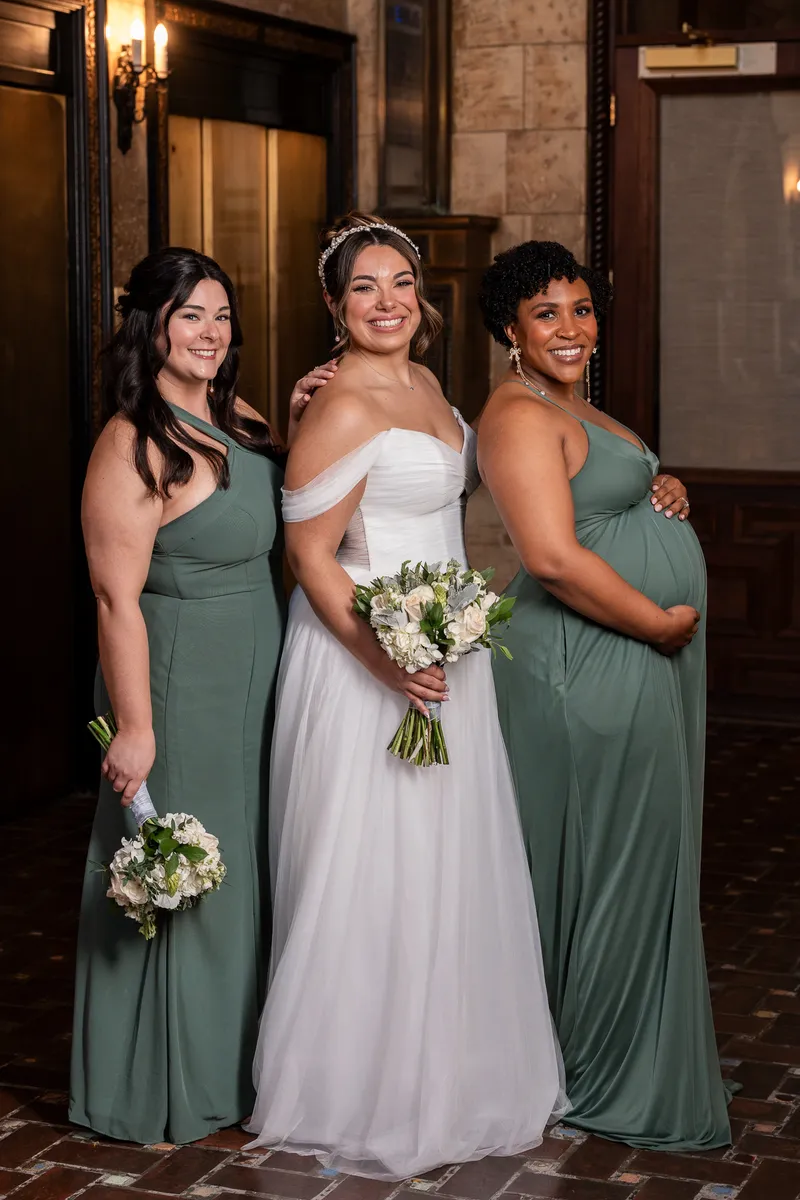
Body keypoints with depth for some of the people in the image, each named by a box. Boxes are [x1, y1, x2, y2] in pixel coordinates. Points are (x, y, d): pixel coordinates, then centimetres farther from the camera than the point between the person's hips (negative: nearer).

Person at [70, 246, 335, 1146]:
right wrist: (134, 731, -23)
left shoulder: (238, 419, 5)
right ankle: (164, 1091, 23)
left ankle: (231, 1060, 37)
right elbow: (117, 599, -22)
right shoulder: (134, 446, -19)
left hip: (255, 680, 9)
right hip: (180, 684, -9)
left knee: (243, 866, 19)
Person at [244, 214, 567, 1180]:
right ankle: (364, 1095, 15)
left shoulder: (424, 384, 10)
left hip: (442, 652, 9)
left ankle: (447, 1069, 32)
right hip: (365, 657, -9)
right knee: (374, 876, -1)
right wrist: (381, 655, -28)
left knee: (450, 866, 17)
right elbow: (309, 556, -19)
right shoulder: (344, 408, -18)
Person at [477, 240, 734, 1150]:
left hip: (644, 660, 10)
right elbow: (554, 556, -25)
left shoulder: (571, 410, 16)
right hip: (589, 667, -10)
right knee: (612, 866, -1)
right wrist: (660, 622, -17)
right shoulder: (522, 416, -16)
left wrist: (666, 494, 6)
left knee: (639, 861, 16)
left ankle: (630, 1055, 29)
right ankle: (610, 1081, 13)